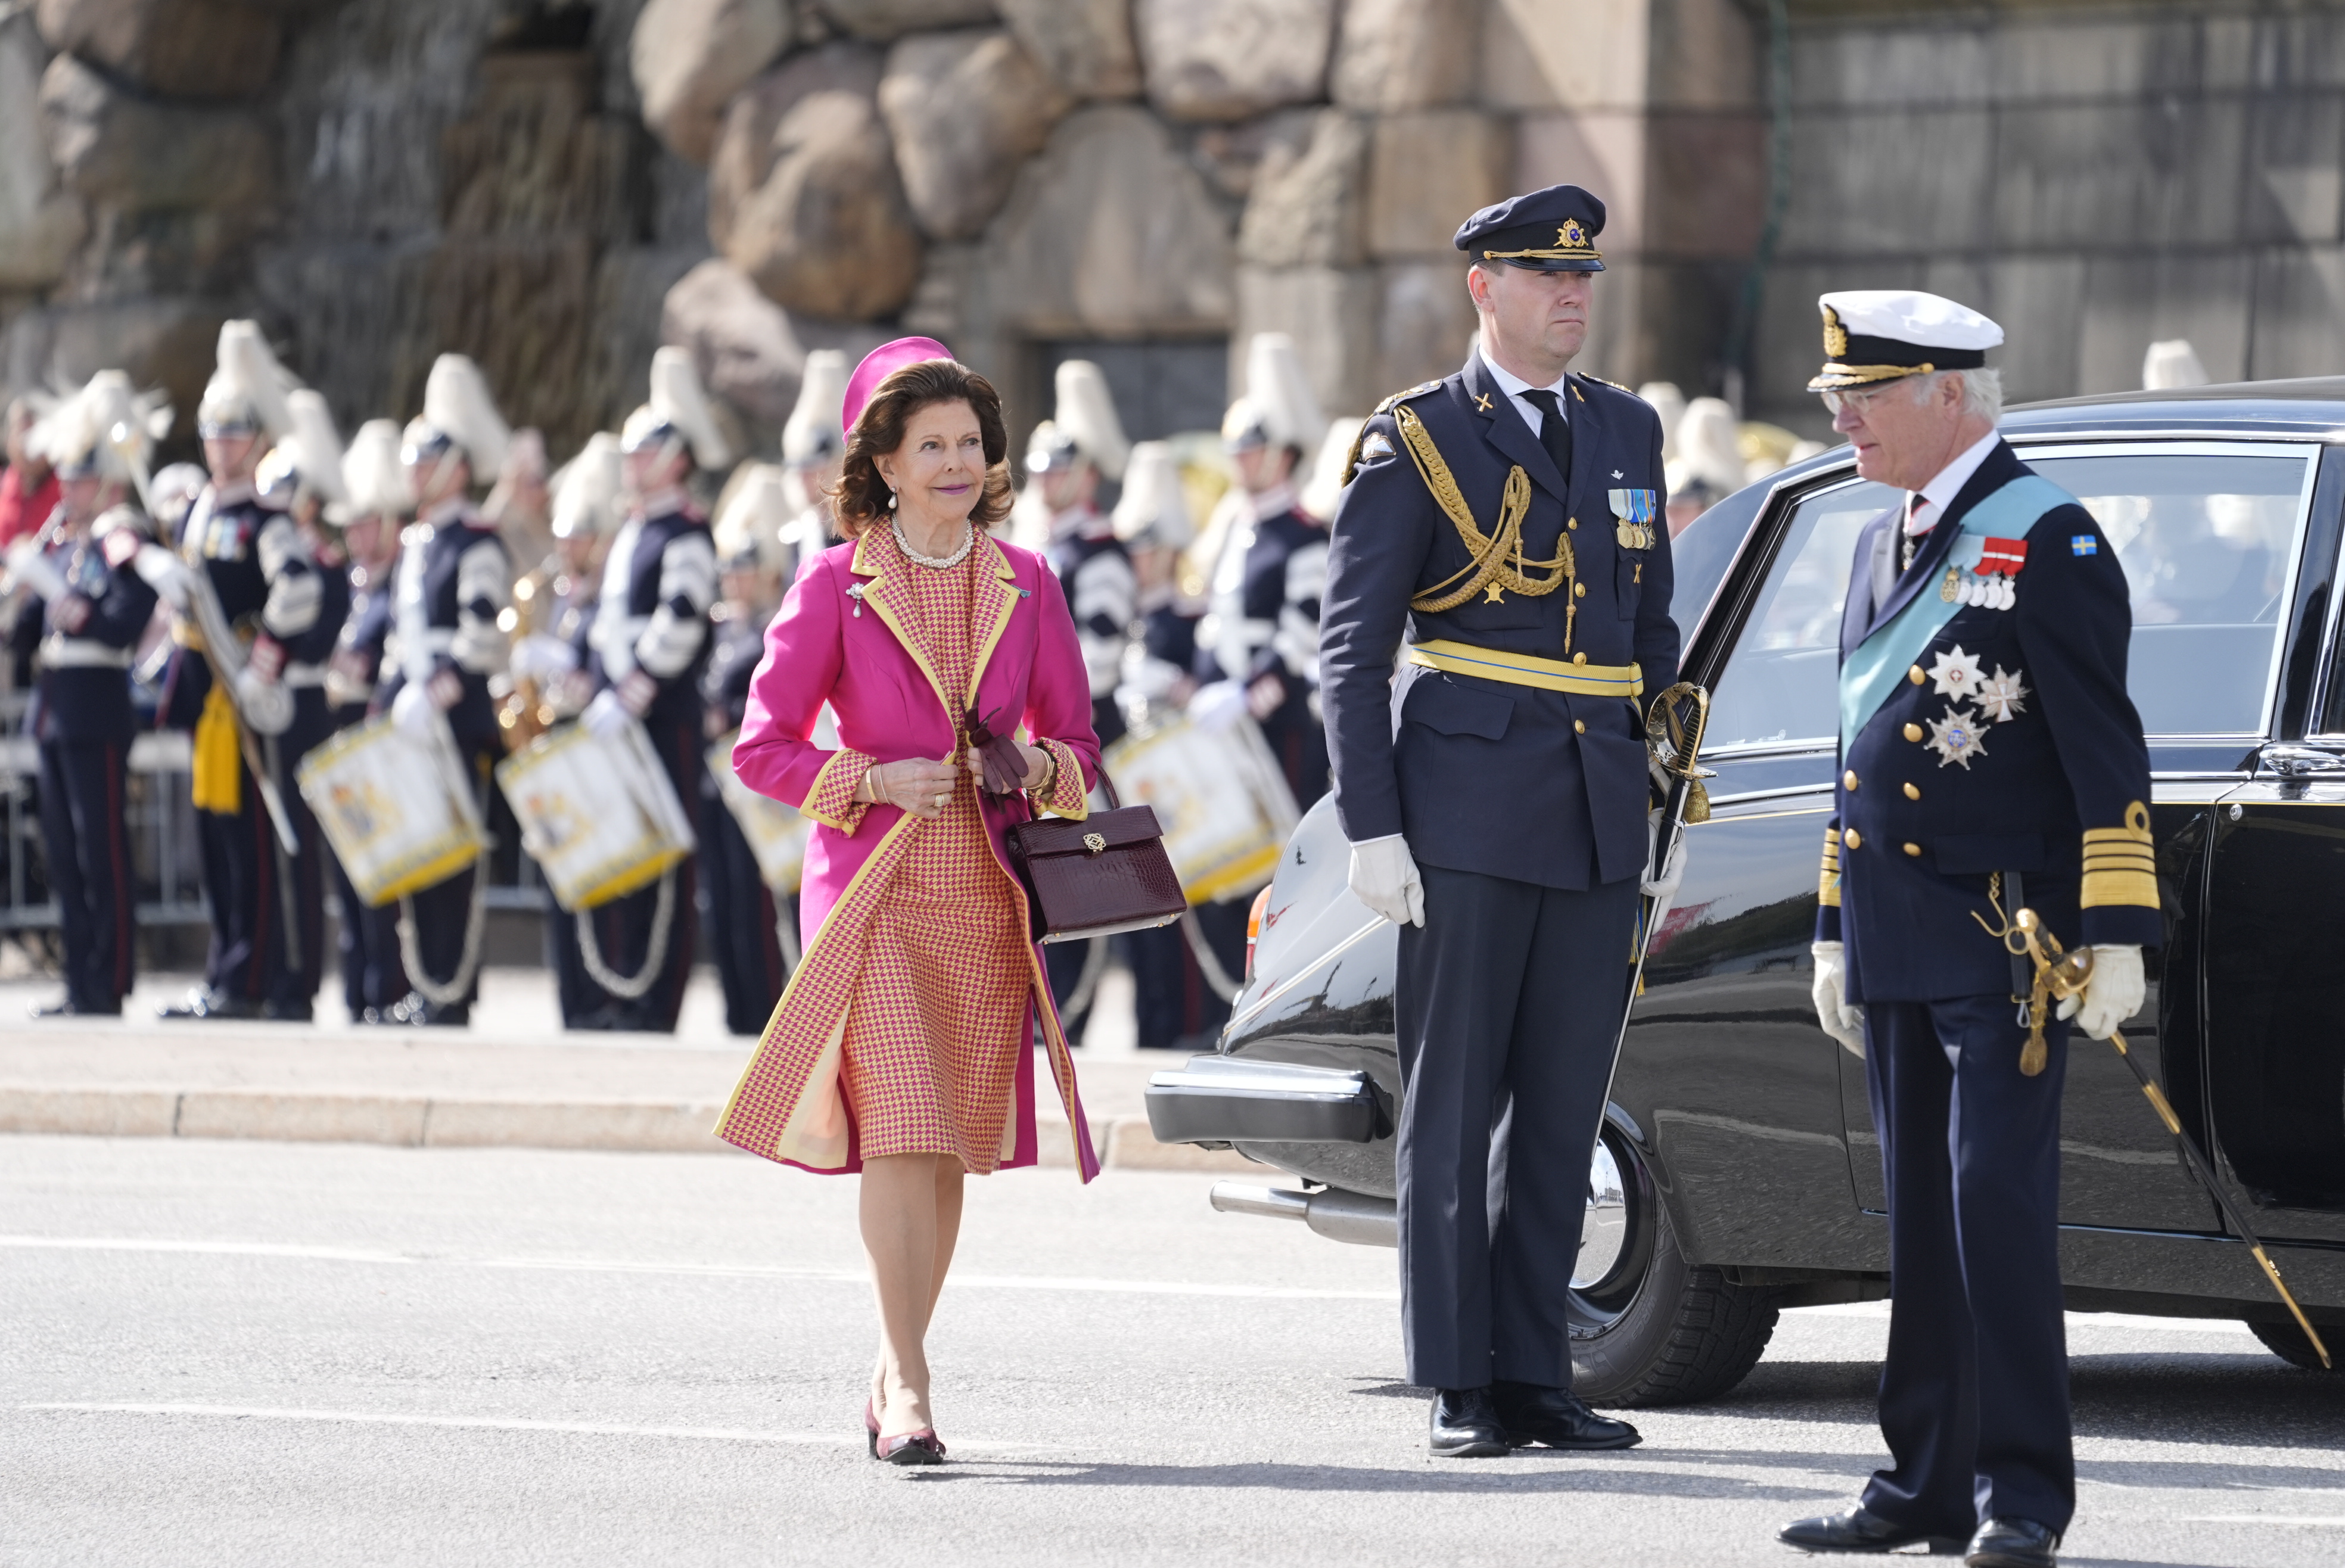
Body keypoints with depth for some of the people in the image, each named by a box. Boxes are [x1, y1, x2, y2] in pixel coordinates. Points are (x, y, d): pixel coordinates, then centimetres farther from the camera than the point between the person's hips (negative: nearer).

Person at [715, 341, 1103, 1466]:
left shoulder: (1027, 586, 9)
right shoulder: (834, 586, -1)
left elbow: (1079, 749, 15)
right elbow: (763, 747, 1)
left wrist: (1038, 766, -6)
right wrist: (874, 779, -12)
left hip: (987, 895, 4)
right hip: (873, 885, -4)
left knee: (953, 1141, 6)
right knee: (899, 1123, -15)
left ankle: (893, 1368, 20)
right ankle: (907, 1384, -15)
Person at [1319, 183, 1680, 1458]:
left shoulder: (1625, 432, 13)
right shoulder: (1415, 440, -2)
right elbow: (1352, 649, -4)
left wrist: (1661, 801, 13)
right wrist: (1371, 828, -10)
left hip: (1598, 825, 5)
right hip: (1468, 816, -5)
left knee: (1562, 1111, 7)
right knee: (1454, 1108, 0)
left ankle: (1535, 1377, 12)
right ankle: (1459, 1388, 4)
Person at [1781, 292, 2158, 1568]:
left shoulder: (2047, 541, -9)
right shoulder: (1883, 547, 16)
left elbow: (2106, 756, -12)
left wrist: (2116, 937, -16)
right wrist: (1835, 935, 21)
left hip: (2003, 942, -8)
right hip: (1895, 944, 8)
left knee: (1999, 1205, -10)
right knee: (1921, 1217, 10)